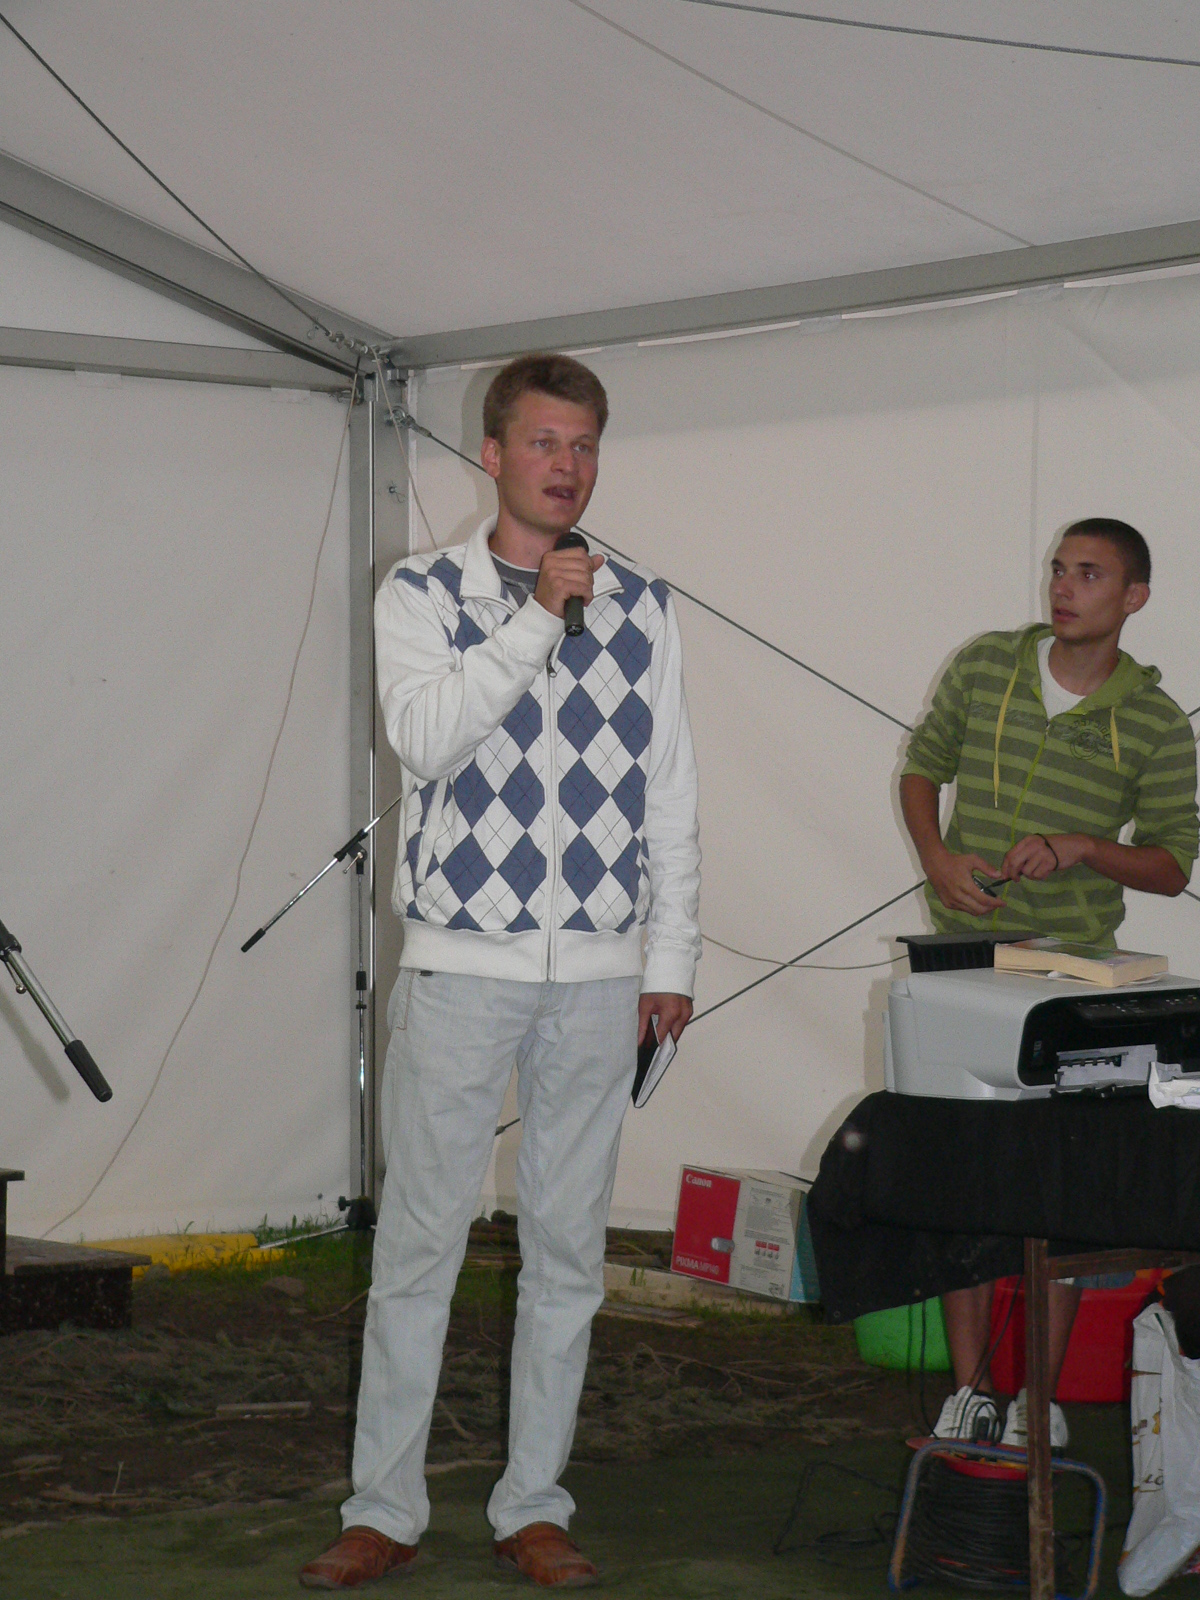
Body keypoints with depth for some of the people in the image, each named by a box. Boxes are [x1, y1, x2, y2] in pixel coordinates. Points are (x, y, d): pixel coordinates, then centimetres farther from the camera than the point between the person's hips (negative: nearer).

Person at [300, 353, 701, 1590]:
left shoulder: (642, 607, 9)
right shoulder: (423, 595, 2)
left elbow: (669, 793, 10)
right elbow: (425, 739, -15)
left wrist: (670, 958, 6)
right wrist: (539, 619, -16)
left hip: (599, 974, 3)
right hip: (460, 964, -2)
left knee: (567, 1245, 7)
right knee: (418, 1240, 1)